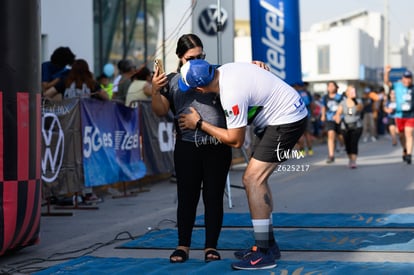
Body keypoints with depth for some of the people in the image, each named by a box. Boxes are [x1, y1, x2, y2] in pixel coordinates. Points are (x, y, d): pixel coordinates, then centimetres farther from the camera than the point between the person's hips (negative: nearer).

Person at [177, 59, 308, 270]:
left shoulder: (232, 94, -28)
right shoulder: (224, 70, -3)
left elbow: (235, 140, -17)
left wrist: (199, 124, -8)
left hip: (288, 120, -10)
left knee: (252, 180, -13)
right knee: (257, 179, 13)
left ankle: (264, 254, -12)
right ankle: (268, 243, 22)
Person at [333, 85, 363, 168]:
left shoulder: (358, 101, -6)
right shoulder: (343, 103, -1)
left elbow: (360, 108, -28)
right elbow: (338, 113, -8)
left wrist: (356, 103, -49)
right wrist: (337, 118, -31)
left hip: (356, 127, -2)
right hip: (345, 127, 2)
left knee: (354, 143, -17)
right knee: (348, 145, 8)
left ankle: (354, 162, -20)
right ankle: (350, 159, 32)